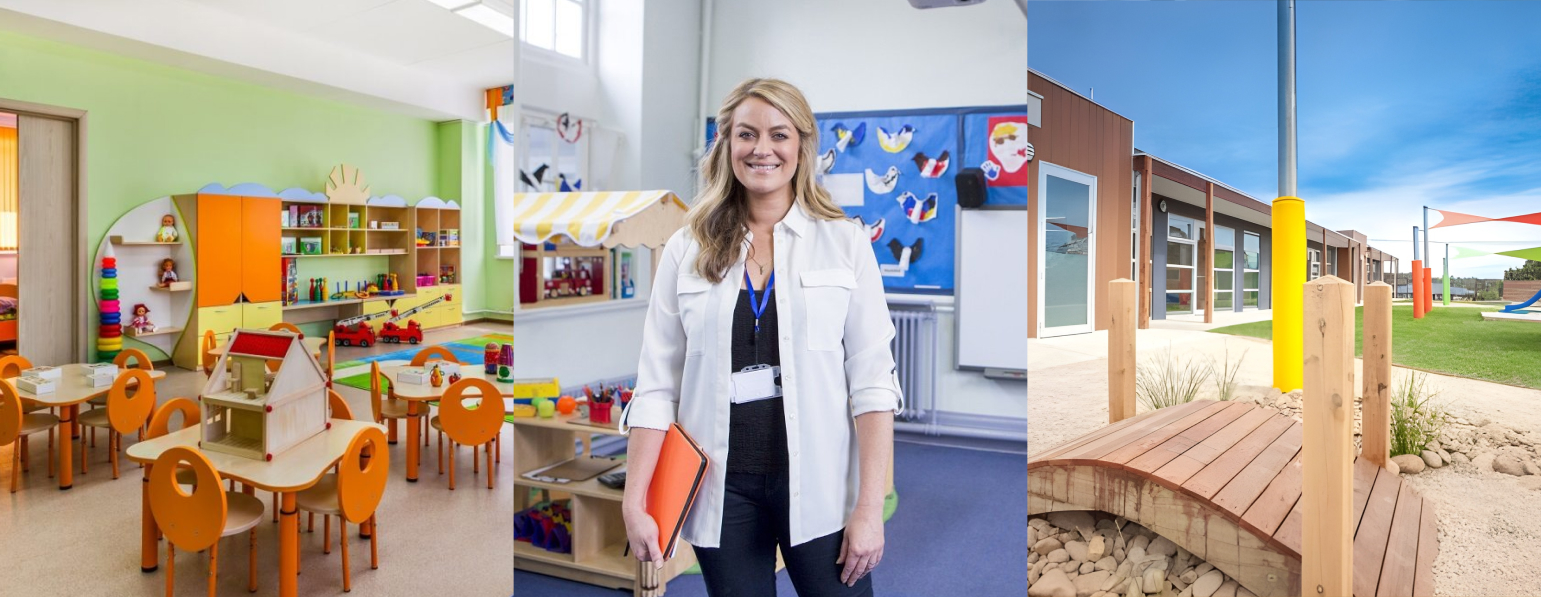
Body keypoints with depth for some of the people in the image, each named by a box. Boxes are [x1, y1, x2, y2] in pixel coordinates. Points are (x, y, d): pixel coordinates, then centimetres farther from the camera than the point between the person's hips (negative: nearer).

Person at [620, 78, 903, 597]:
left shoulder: (845, 242, -1)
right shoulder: (687, 251, 3)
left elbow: (871, 381, -4)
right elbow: (656, 387, 1)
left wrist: (870, 508, -9)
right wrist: (633, 503, -4)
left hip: (818, 489, -1)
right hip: (723, 489, 2)